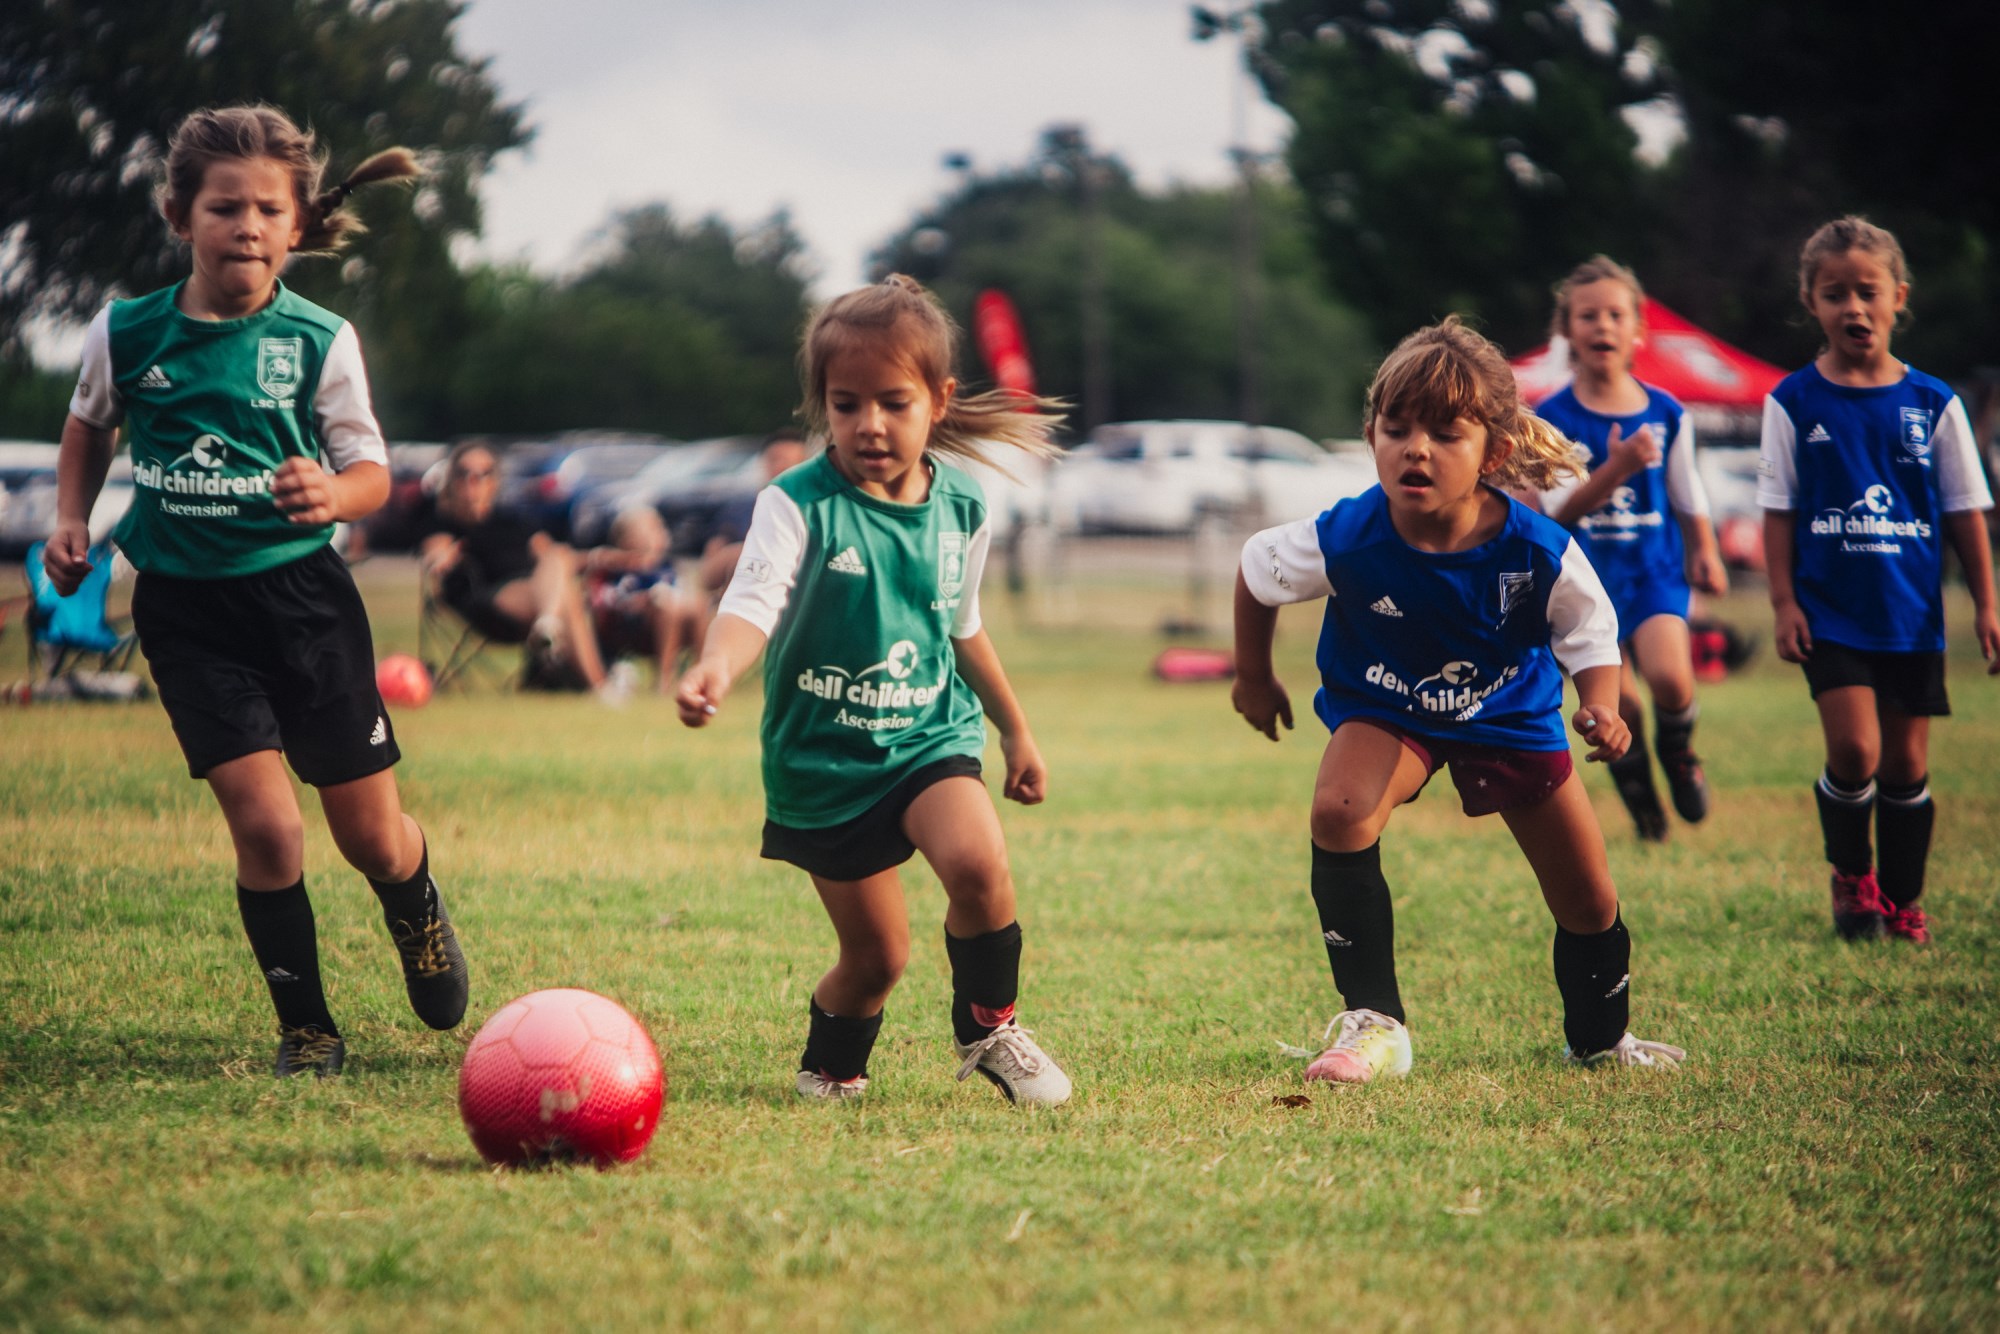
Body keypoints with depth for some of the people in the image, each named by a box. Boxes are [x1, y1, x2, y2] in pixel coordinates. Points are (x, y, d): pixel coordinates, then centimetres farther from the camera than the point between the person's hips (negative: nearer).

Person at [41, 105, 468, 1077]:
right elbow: (89, 427, 18)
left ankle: (419, 914, 44)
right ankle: (305, 1028, 6)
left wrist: (335, 494, -23)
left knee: (371, 839, 7)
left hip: (302, 594, 0)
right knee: (265, 827, -13)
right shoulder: (125, 334, -3)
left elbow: (372, 470, -2)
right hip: (186, 607, 0)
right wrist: (71, 521, 6)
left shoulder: (319, 341, -7)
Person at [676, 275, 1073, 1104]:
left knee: (978, 863, -26)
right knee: (875, 956, 3)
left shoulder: (961, 512, 1)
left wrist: (1015, 730, 26)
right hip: (820, 759, -2)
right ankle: (830, 1069, 34)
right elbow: (753, 602, -30)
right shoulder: (798, 506, -14)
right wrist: (717, 668, -51)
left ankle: (987, 1028, -2)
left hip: (930, 738, 2)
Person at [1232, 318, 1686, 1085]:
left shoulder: (1537, 553, -30)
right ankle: (1373, 1024, -22)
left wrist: (1601, 710, -29)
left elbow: (1590, 634, -10)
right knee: (1338, 813, -33)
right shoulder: (1346, 541, -30)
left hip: (1511, 714, 1)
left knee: (1589, 903, 7)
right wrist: (1254, 677, 5)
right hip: (1385, 711, -1)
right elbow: (1255, 571, -8)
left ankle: (1600, 1038, 40)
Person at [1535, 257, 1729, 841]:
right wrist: (1617, 468, -24)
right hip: (1586, 574, 0)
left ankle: (1677, 750, 10)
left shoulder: (1667, 415, 2)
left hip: (1656, 568, 0)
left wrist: (1704, 554, 15)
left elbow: (1688, 497, 14)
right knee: (1616, 706, -7)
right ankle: (1639, 796, 20)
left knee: (1669, 677, -23)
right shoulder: (1553, 419, -5)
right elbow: (1558, 510, -12)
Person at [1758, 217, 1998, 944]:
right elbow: (1778, 510, 2)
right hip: (1831, 610, -2)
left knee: (1906, 762, 6)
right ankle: (1850, 877, 10)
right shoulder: (1795, 402, -2)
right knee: (1854, 748, -15)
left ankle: (1903, 899, 22)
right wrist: (1783, 603, -5)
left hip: (1913, 614, 2)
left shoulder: (1932, 403, 2)